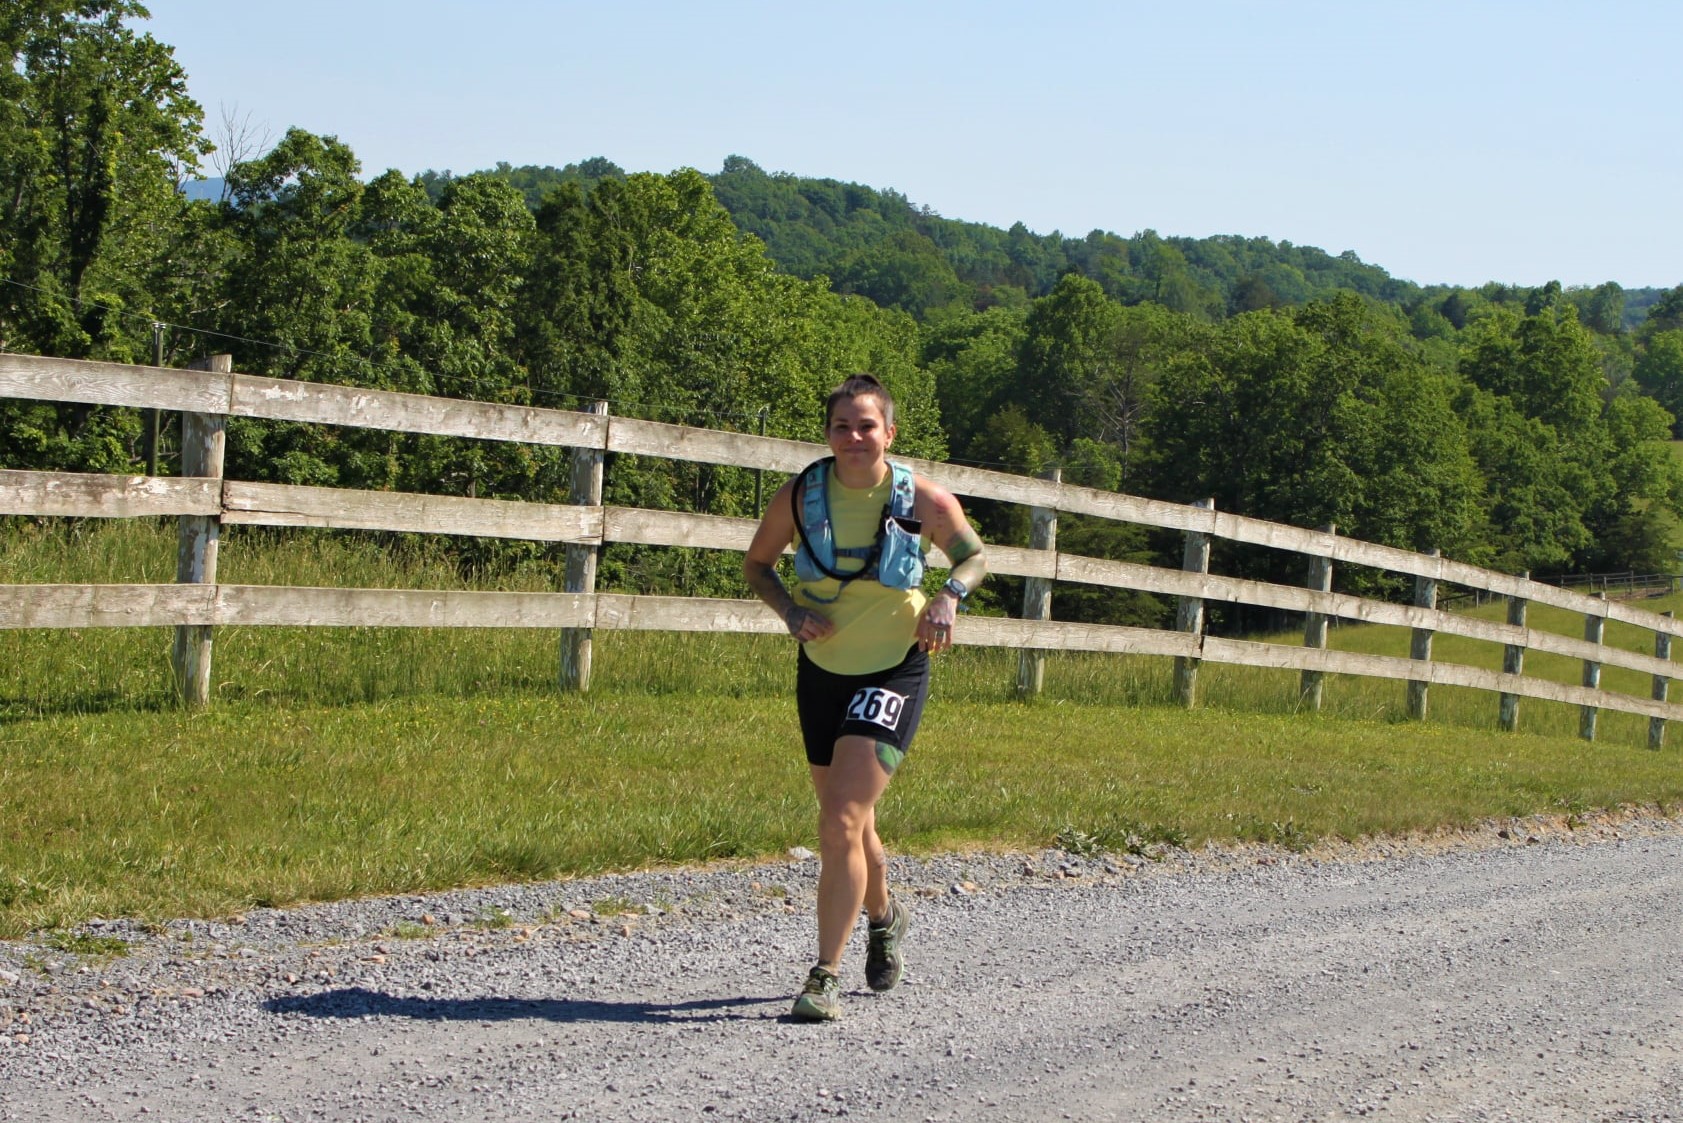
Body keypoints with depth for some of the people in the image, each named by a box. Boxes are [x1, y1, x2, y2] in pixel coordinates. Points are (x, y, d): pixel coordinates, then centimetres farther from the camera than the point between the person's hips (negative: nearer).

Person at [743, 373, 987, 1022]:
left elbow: (973, 556, 5)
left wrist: (950, 596, -16)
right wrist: (791, 611, -13)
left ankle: (825, 976, -12)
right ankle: (882, 915, 50)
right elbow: (757, 564, 7)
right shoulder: (799, 496, -9)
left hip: (893, 674, -4)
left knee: (841, 822, -18)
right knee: (848, 821, 19)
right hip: (821, 671, 4)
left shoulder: (923, 500, -12)